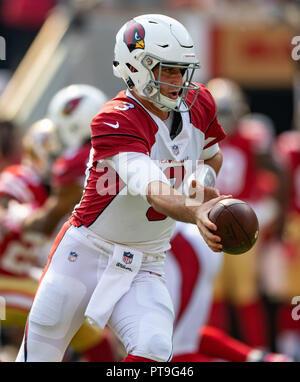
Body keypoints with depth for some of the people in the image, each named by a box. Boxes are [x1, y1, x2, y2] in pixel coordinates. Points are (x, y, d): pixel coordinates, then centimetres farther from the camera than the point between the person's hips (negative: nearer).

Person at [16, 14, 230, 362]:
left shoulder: (198, 104, -2)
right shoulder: (115, 121, -23)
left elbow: (212, 154, 21)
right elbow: (154, 193, -38)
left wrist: (204, 180, -4)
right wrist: (195, 213, -58)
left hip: (143, 268, 4)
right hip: (84, 255, -4)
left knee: (153, 348, -22)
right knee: (39, 355, 7)